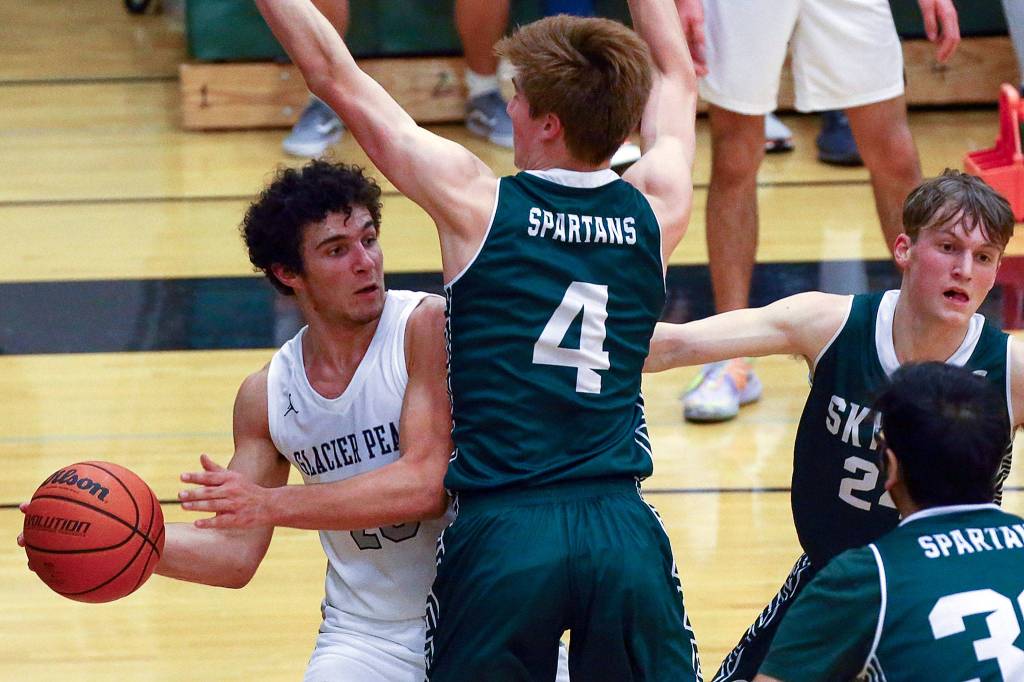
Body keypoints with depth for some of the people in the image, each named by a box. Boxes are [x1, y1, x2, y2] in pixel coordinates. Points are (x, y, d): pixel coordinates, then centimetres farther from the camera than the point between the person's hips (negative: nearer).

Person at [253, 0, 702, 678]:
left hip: (500, 531, -2)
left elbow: (335, 75, 5)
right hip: (625, 532, 2)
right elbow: (675, 73, 25)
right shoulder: (656, 208, 4)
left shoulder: (476, 202, -4)